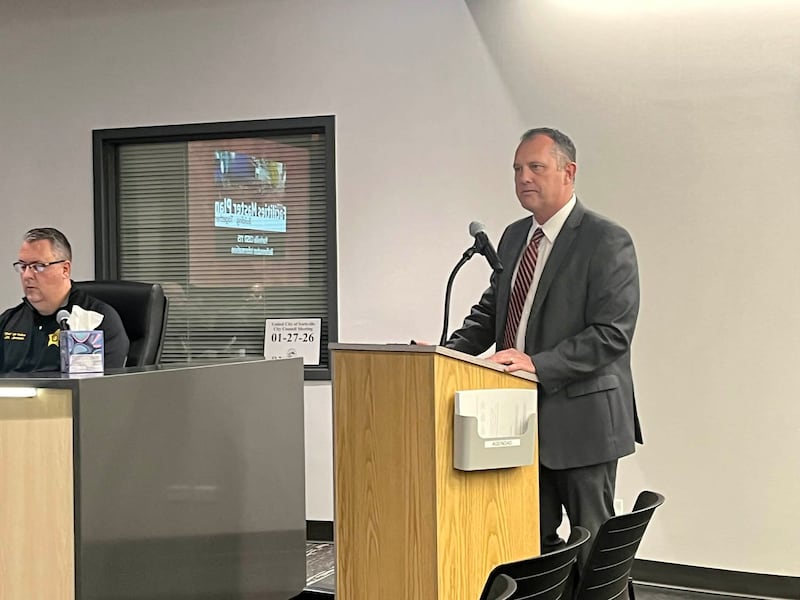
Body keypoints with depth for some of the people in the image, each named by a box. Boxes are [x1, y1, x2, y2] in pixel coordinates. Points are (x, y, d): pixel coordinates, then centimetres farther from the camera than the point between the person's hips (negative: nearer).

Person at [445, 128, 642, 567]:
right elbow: (489, 311, 18)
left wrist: (539, 364, -26)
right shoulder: (514, 236, 12)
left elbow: (612, 334, -19)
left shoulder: (606, 242, -11)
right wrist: (448, 352, 0)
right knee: (532, 538, 13)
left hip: (579, 419, -7)